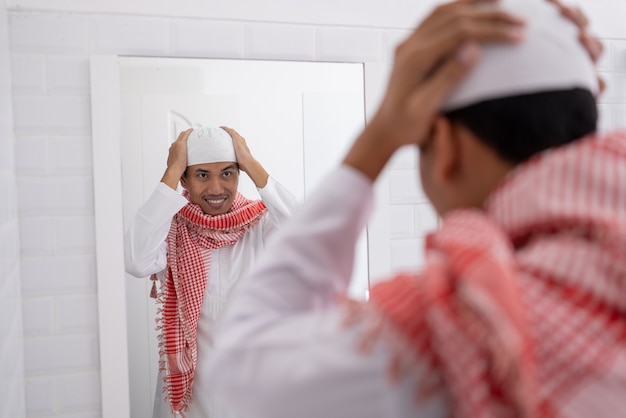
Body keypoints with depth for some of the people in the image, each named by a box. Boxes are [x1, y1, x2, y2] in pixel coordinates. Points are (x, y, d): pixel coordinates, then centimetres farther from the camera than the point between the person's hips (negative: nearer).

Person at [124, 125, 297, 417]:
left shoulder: (260, 223, -7)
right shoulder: (170, 227, -8)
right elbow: (138, 263, -29)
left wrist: (252, 165, -21)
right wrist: (171, 172, -22)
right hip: (190, 387, 0)